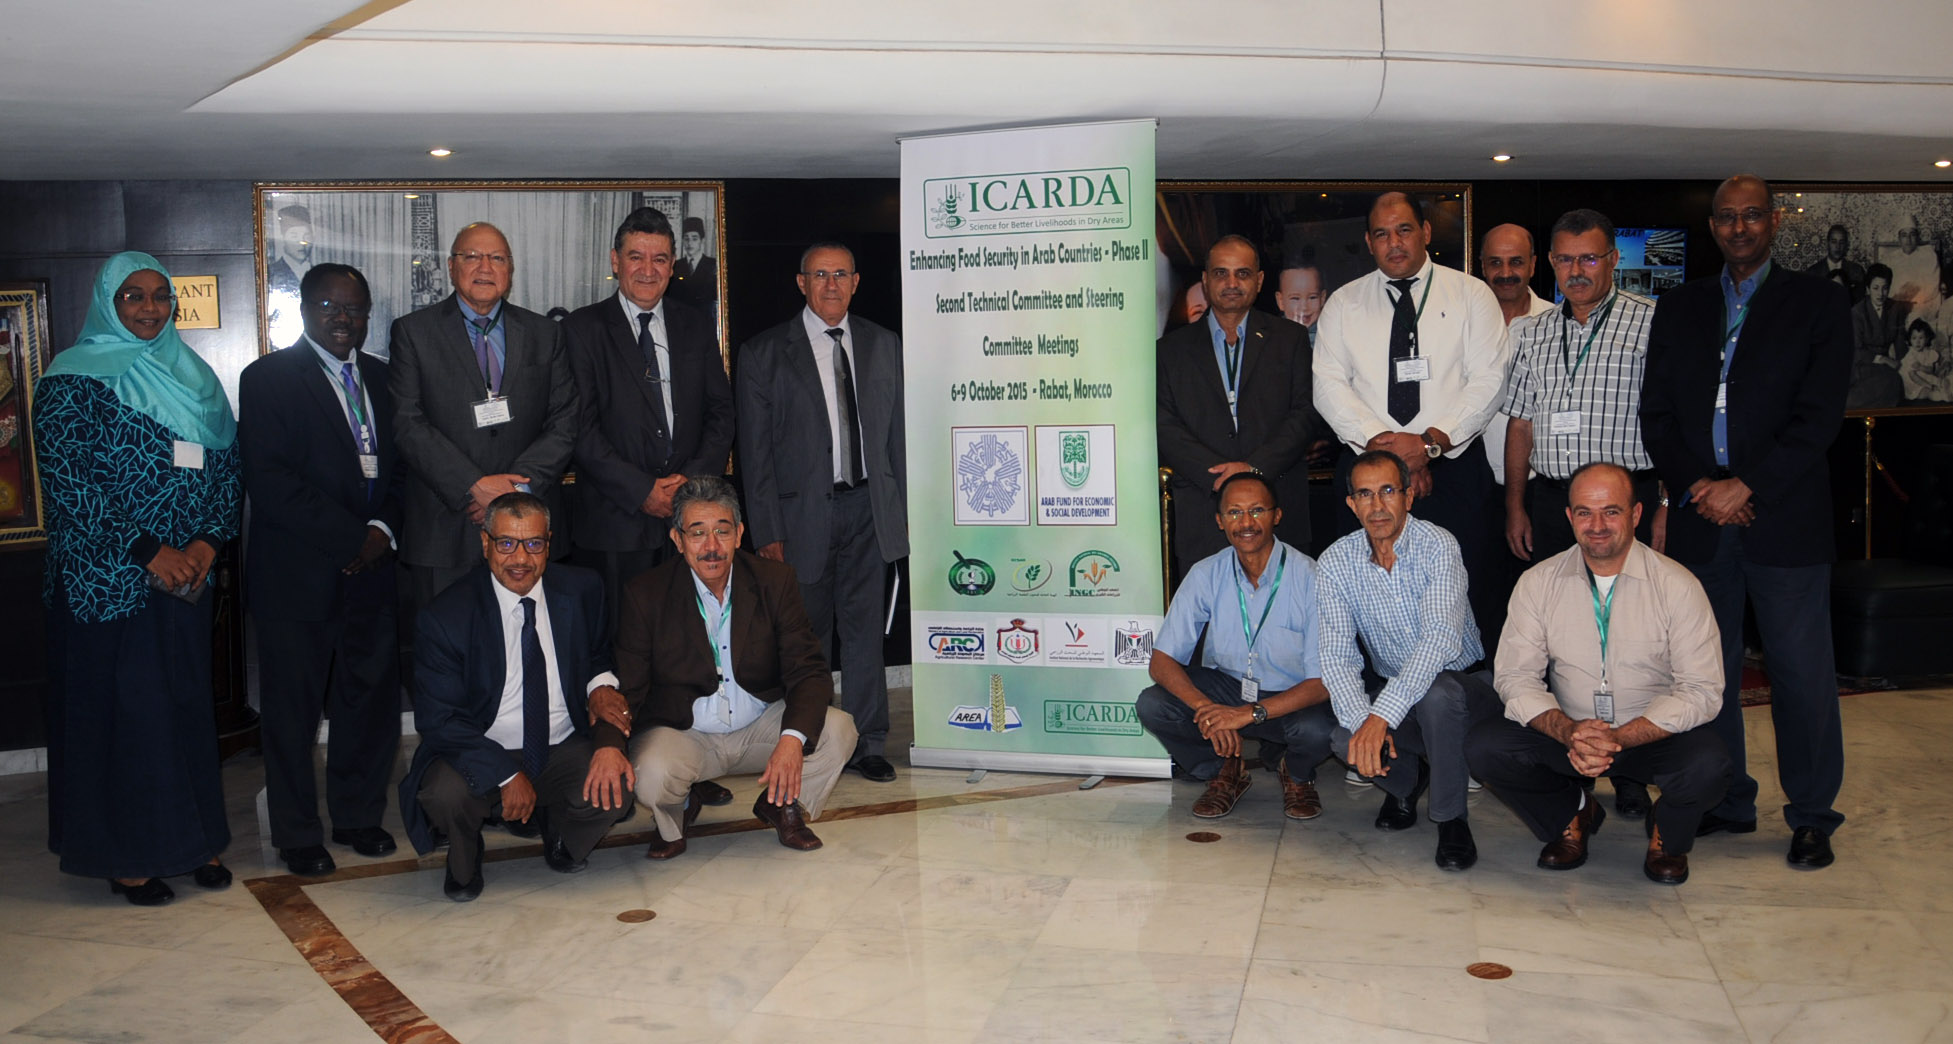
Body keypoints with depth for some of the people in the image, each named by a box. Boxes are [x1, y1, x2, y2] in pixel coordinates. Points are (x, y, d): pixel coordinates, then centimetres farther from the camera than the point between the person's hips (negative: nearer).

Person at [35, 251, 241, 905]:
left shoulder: (191, 374, 12)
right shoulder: (74, 378, -5)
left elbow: (226, 464, 10)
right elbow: (67, 480, -12)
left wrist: (208, 540, -5)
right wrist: (148, 551, -16)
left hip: (189, 573, 5)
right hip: (108, 578, -5)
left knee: (187, 701, 9)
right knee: (119, 706, 1)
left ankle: (192, 838, 20)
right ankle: (126, 855, 13)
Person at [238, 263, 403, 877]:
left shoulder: (381, 378, 14)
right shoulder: (268, 378, -4)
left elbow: (399, 464, 13)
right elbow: (269, 480, -14)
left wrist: (384, 528, -6)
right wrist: (351, 539, -16)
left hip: (371, 570, 5)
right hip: (298, 576, -5)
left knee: (372, 699, 10)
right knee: (293, 710, 5)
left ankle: (359, 816, 27)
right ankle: (297, 834, 19)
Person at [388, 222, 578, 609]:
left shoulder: (544, 335, 12)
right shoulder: (413, 332, 5)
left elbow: (565, 424, 4)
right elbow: (408, 425, -5)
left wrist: (520, 486, -10)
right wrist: (474, 486, -14)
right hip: (442, 535, -2)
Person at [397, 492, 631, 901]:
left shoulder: (582, 590, -3)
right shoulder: (444, 617, -13)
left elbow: (597, 662, 10)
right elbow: (439, 721, -12)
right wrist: (508, 775, -19)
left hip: (564, 752, 2)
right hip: (481, 755, -2)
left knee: (614, 782, -28)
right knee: (445, 794, -34)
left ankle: (561, 838, 10)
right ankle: (463, 862, 6)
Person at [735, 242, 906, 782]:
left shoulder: (883, 345, 10)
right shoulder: (764, 353, 0)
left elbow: (898, 431, 12)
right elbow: (755, 451, -3)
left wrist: (903, 507, 7)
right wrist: (767, 531, -8)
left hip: (868, 507, 2)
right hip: (803, 511, -2)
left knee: (864, 626, 5)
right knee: (807, 634, 5)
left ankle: (865, 742, 15)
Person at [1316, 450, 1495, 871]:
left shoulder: (1437, 545, -19)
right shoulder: (1335, 563, -8)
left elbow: (1442, 639, -32)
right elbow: (1337, 654, -14)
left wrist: (1381, 715, -42)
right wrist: (1362, 721, -34)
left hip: (1461, 682, -3)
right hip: (1389, 689, 3)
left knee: (1436, 693, -37)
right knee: (1345, 738, -26)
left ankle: (1451, 819, -14)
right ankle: (1404, 781, 10)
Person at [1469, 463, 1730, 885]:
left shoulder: (1677, 585, -10)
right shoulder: (1538, 583, -4)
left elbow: (1701, 691, -14)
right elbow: (1516, 677, -5)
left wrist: (1619, 738, -27)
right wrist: (1568, 731, -25)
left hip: (1655, 735, -2)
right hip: (1567, 733, 2)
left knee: (1708, 767, -33)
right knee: (1484, 747, -21)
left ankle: (1667, 834, 6)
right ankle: (1573, 814, 10)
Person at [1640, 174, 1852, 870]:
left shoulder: (1818, 303, 4)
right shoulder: (1678, 308, 13)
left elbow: (1819, 417, -5)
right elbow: (1656, 414, 9)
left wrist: (1745, 487, -14)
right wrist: (1694, 486, -6)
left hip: (1786, 519, -3)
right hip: (1699, 520, 3)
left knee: (1803, 674, 1)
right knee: (1709, 672, 8)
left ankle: (1812, 817, 15)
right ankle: (1727, 804, 21)